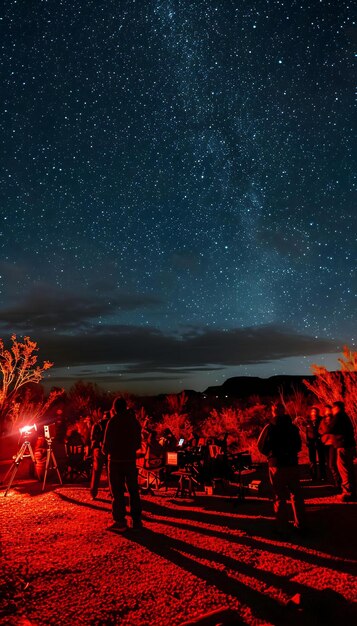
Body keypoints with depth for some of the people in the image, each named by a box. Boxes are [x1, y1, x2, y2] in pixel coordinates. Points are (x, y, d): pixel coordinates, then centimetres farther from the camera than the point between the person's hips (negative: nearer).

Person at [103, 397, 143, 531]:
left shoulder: (113, 422, -12)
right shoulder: (134, 421, 2)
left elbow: (107, 445, -11)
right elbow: (138, 443, 9)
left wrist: (106, 450, 9)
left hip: (116, 460, -4)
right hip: (131, 460, 4)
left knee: (118, 492, 5)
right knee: (133, 491, 13)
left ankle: (120, 522, 8)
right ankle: (136, 520, 20)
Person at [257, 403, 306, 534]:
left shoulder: (270, 427, -10)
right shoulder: (293, 427, 1)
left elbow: (261, 446, -6)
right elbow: (299, 445, 12)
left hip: (276, 465, -3)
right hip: (292, 463, 4)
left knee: (280, 497, 6)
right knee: (296, 494, 16)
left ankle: (282, 527, 11)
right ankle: (300, 524, 24)